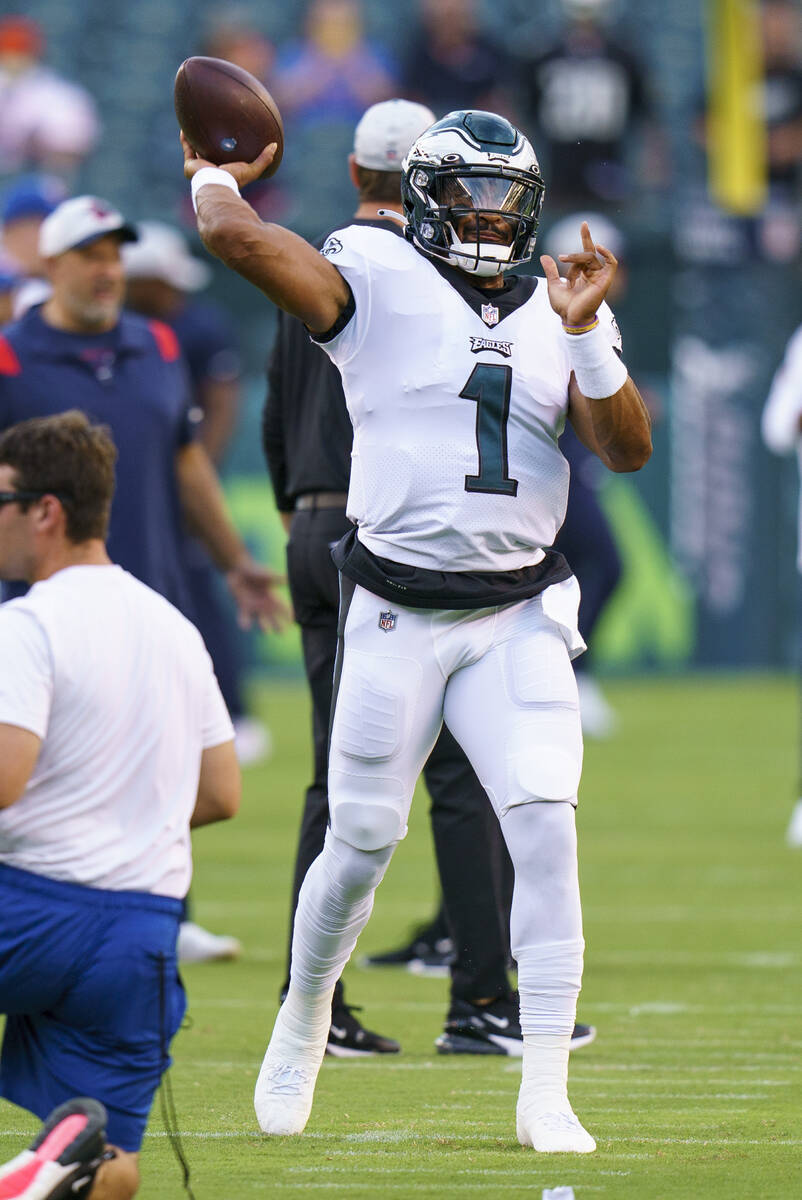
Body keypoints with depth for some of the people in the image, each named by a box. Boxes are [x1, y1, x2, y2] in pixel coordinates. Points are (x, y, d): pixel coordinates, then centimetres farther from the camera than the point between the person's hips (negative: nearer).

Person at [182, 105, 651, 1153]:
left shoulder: (560, 313, 8)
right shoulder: (376, 280, -5)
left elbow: (628, 449, -4)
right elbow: (236, 236, -18)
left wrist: (585, 333, -16)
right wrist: (216, 174, 3)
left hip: (520, 619, 2)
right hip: (396, 618, -2)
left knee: (547, 834, -12)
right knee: (361, 847, 6)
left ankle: (546, 1097, -8)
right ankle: (306, 1012, 36)